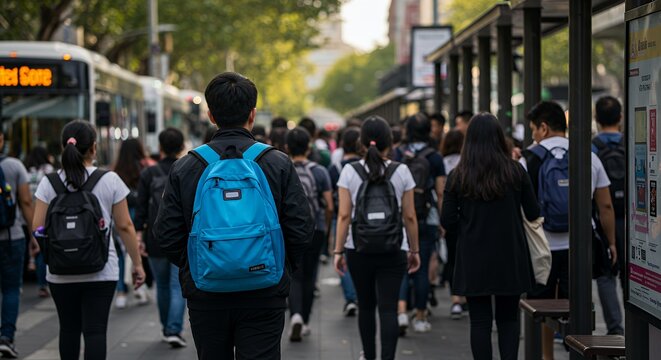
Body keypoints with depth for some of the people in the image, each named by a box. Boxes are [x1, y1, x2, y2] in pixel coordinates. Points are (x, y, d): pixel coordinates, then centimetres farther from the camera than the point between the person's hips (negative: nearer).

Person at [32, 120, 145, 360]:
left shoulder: (48, 183, 0)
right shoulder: (110, 181, -4)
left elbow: (37, 228, -2)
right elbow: (124, 226, -3)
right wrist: (137, 264, 5)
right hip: (101, 272, -2)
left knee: (69, 329, 15)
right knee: (95, 331, -3)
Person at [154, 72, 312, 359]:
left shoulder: (183, 168, -2)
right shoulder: (278, 164, -5)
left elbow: (166, 233, -2)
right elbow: (301, 229, -5)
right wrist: (283, 269, 12)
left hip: (205, 295, 2)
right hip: (264, 295, -1)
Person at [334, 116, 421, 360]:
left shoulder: (350, 172, -3)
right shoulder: (401, 172, -2)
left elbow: (344, 216, -6)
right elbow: (410, 216, -1)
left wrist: (339, 250, -1)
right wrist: (414, 250, 9)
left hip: (358, 249, 1)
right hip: (394, 250, -1)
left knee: (366, 305, 16)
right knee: (388, 308, -1)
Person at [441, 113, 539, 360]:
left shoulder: (458, 176, -6)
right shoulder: (515, 171, -6)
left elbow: (447, 221, -5)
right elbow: (533, 214, -1)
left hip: (474, 261, 0)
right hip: (510, 259, 1)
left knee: (480, 320, 7)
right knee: (508, 318, 13)